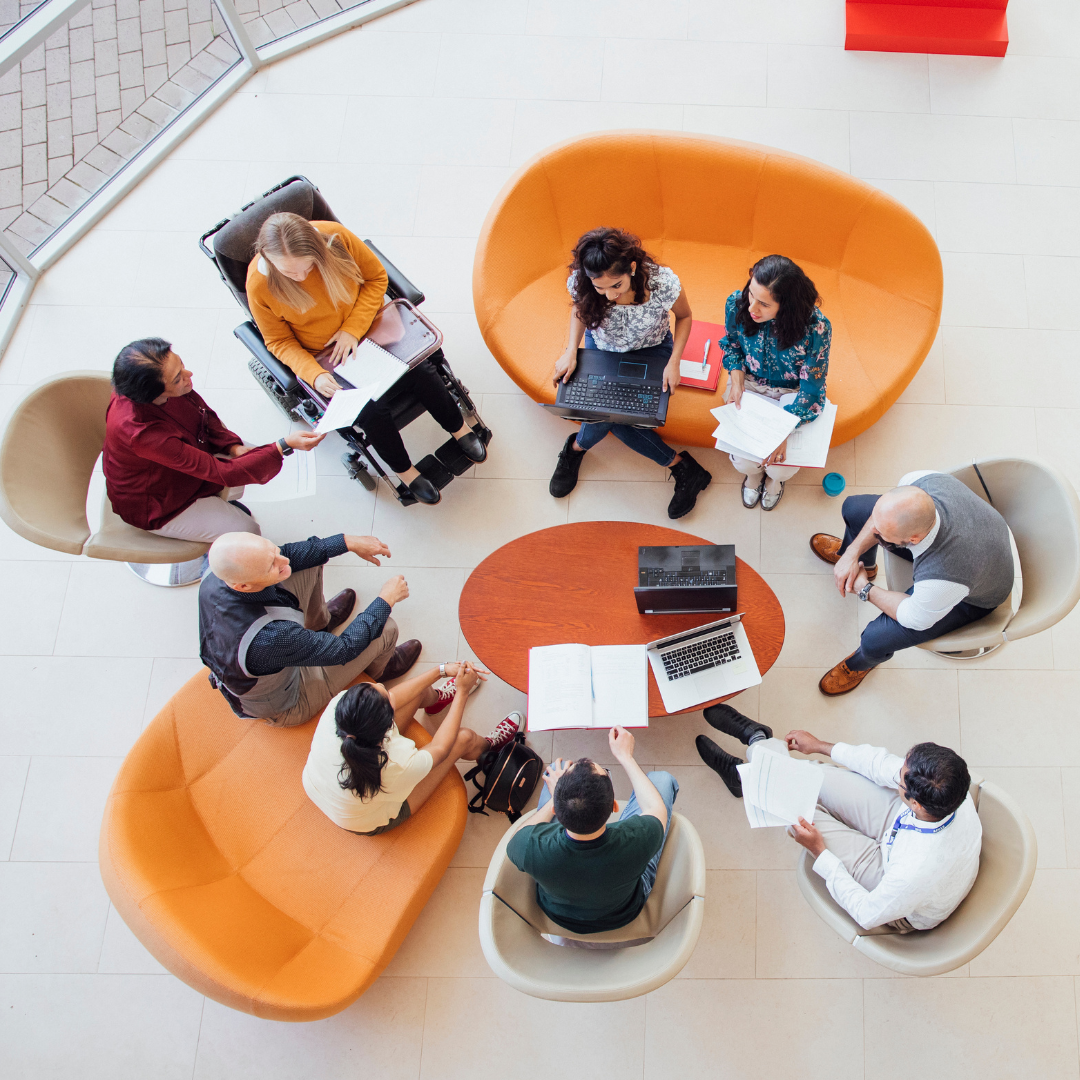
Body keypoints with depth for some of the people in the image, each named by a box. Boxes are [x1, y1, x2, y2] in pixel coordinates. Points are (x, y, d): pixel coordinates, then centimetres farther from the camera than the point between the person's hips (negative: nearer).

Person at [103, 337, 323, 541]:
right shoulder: (142, 433, -43)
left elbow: (203, 413, 0)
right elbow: (221, 472, -39)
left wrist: (234, 447, -16)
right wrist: (284, 446, -43)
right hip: (156, 506, -7)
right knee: (247, 532, -9)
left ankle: (220, 501, 29)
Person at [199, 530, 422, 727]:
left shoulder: (215, 578, -26)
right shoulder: (269, 637, -47)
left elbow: (288, 554, -8)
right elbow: (344, 648, -31)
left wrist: (349, 542, -11)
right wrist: (386, 599, -19)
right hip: (283, 708, -6)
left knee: (309, 559, 2)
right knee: (385, 629, -7)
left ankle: (319, 621, 36)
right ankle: (380, 668, 32)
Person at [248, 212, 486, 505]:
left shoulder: (335, 236, -22)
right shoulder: (259, 285, -23)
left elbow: (376, 277, -5)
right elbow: (279, 342, -9)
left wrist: (353, 328, -16)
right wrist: (313, 375, -26)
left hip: (366, 326, 2)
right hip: (322, 357, -2)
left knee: (419, 369, -17)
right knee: (370, 409, -22)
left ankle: (459, 428, 12)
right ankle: (403, 470, 6)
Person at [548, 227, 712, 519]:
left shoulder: (663, 283, -34)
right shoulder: (580, 282, -27)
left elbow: (684, 316, -10)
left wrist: (674, 362, -23)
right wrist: (571, 350, -16)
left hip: (651, 351, -2)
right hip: (602, 349, 2)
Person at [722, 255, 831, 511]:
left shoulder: (816, 328, -34)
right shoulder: (737, 303, -24)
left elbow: (811, 387, -23)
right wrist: (736, 379, -16)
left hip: (792, 392, -2)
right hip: (749, 382, 2)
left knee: (782, 467, -13)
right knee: (742, 458, -13)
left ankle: (774, 478, 31)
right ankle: (753, 474, 30)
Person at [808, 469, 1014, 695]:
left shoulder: (942, 577, -49)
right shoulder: (925, 483, -36)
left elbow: (914, 618, -25)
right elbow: (885, 515, -11)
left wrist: (865, 590, -14)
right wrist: (853, 552, -15)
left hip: (971, 598, -5)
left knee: (875, 639, -16)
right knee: (853, 508, 3)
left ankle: (861, 663, 27)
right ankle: (854, 558, 42)